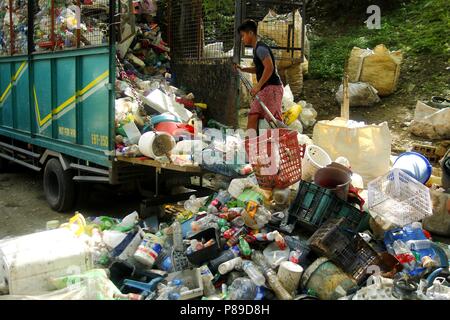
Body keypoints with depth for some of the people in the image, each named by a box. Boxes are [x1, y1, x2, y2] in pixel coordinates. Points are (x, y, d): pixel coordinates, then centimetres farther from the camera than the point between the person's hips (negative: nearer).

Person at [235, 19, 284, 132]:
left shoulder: (260, 48, -13)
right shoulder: (256, 49, 17)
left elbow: (269, 68, -23)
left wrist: (258, 86, -21)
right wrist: (242, 69, 17)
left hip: (272, 87, -10)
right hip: (264, 89, 10)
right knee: (253, 116, 6)